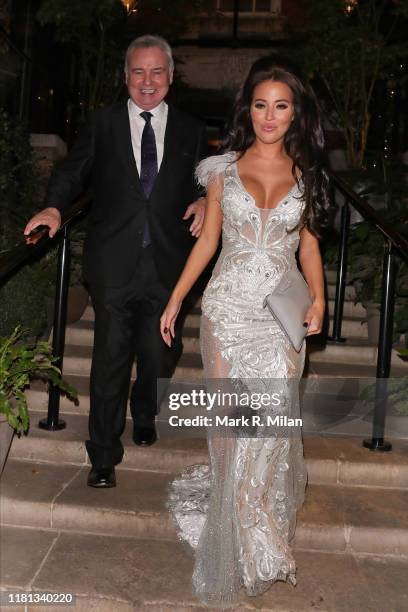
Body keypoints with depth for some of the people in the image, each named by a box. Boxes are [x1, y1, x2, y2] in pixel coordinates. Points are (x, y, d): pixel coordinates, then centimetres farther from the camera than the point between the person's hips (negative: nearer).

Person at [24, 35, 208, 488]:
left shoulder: (191, 131, 12)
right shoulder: (102, 124, 9)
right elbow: (73, 171, 6)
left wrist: (204, 202, -10)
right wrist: (55, 206, -12)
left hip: (167, 264, 2)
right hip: (114, 262, -1)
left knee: (159, 356, 12)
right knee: (111, 358, 2)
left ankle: (144, 415, 45)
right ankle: (104, 455, 18)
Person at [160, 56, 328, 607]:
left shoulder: (305, 172, 7)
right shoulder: (223, 168, 4)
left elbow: (309, 245, 11)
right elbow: (207, 240, 7)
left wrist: (319, 298, -5)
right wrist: (175, 300, 5)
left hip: (282, 315, 1)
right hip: (228, 311, -1)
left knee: (273, 420, 2)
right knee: (231, 422, 3)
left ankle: (264, 521, 30)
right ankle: (238, 545, 28)